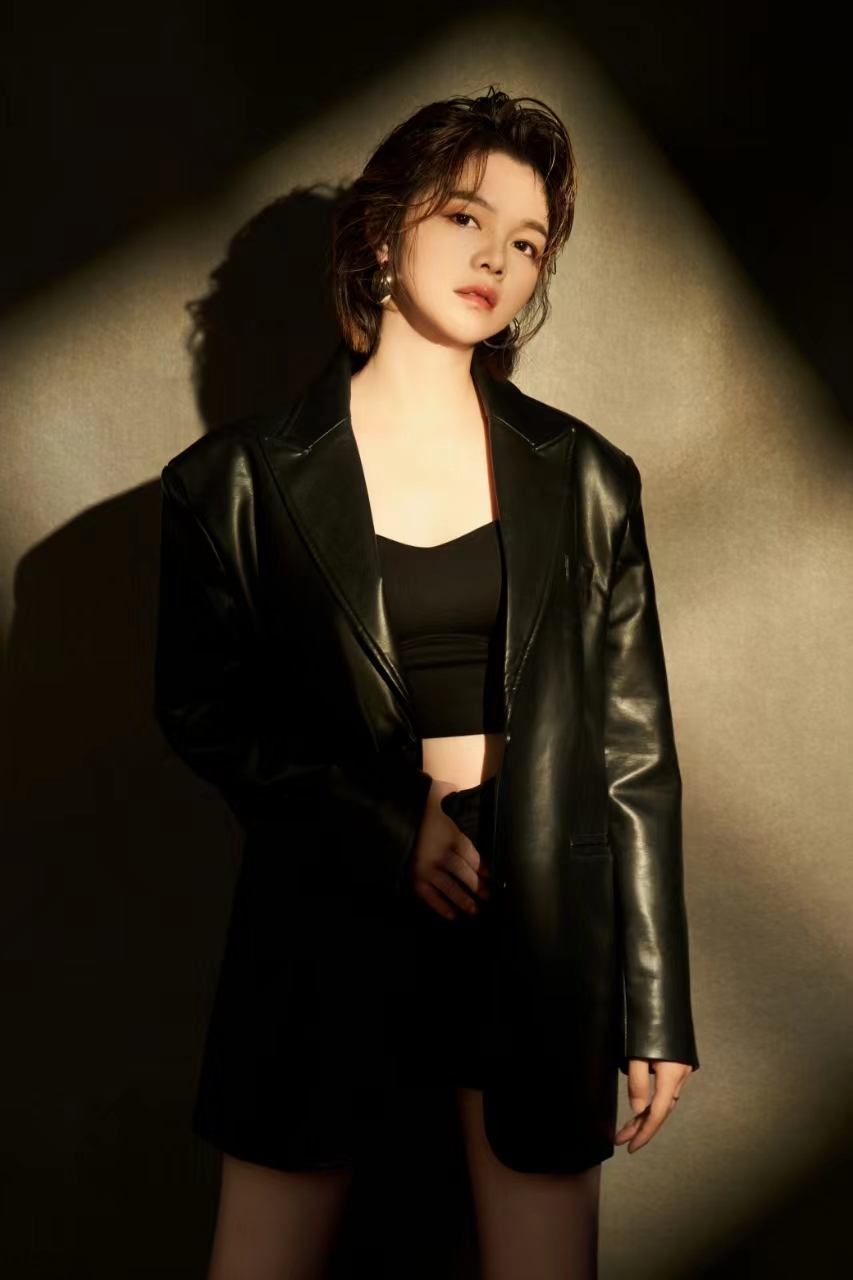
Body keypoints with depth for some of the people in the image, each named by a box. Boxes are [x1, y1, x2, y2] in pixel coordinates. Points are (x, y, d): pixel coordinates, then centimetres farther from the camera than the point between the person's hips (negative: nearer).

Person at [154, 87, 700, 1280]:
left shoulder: (587, 482, 3)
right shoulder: (241, 481, -1)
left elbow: (636, 750, 4)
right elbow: (202, 712, 4)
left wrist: (658, 1008, 3)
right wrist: (390, 831, -9)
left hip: (544, 923, 1)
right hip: (327, 916, -1)